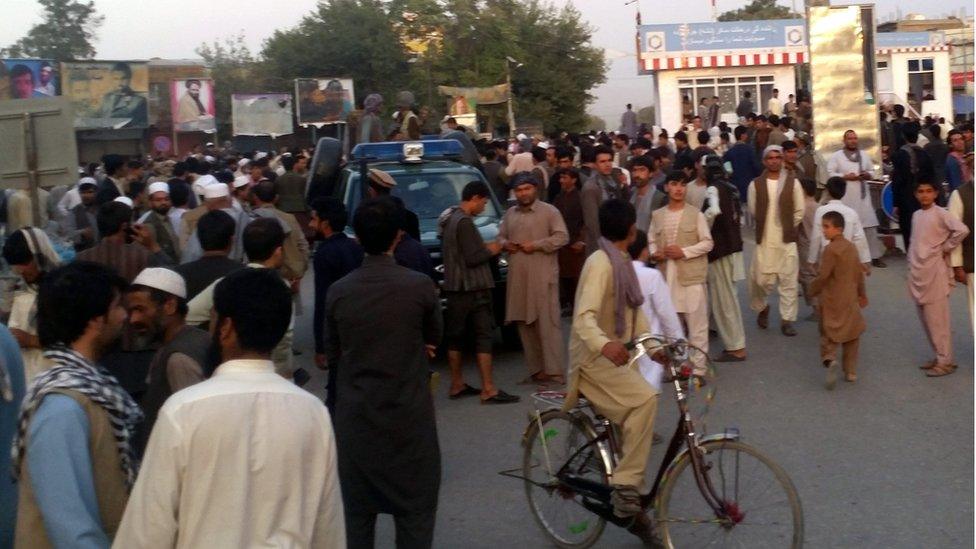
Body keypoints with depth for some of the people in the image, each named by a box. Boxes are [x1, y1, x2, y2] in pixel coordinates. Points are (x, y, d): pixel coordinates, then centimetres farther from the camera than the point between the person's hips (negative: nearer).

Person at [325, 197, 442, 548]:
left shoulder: (338, 291, -5)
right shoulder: (419, 285, -12)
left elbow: (333, 356, 5)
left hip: (355, 415, 2)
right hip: (409, 414, -2)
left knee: (357, 509, 13)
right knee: (415, 509, 8)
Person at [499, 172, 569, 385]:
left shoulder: (549, 211, 0)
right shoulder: (510, 214, 17)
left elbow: (562, 237, -6)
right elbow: (501, 236, 24)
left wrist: (536, 245, -13)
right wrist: (505, 244, 1)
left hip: (543, 275, -6)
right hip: (517, 276, 6)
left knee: (547, 323, -8)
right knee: (524, 323, 6)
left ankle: (554, 371, -7)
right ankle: (536, 369, 13)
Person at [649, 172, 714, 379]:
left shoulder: (696, 214, -3)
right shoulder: (657, 215, 8)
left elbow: (708, 243, -3)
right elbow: (651, 240, 15)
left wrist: (684, 252, -14)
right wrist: (654, 253, -6)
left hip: (691, 275, -4)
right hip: (667, 275, 4)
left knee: (697, 324, -3)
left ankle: (698, 369, 3)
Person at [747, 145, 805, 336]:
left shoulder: (792, 182, -1)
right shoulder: (756, 184, -1)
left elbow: (799, 211, 4)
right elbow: (753, 211, 5)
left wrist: (788, 228, 4)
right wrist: (767, 227, 7)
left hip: (787, 240, 0)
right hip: (764, 241, 0)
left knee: (788, 281, 1)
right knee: (761, 280, 2)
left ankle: (787, 320, 10)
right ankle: (762, 308, 31)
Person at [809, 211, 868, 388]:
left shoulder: (831, 249, -18)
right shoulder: (851, 247, 5)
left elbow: (823, 275, -21)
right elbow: (859, 273, 13)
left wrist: (812, 289, -4)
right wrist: (862, 293, 24)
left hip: (832, 300, -6)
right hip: (851, 299, 6)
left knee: (829, 333, 2)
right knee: (852, 335, 14)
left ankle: (829, 358, -23)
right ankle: (851, 371, 17)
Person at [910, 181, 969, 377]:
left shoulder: (940, 214, -11)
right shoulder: (915, 215, 12)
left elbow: (962, 230, -23)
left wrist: (946, 248, -12)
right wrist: (912, 267, 12)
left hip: (934, 274, -7)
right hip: (918, 274, 7)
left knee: (937, 320, -4)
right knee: (926, 319, 12)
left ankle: (945, 361, 3)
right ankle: (939, 356, 23)